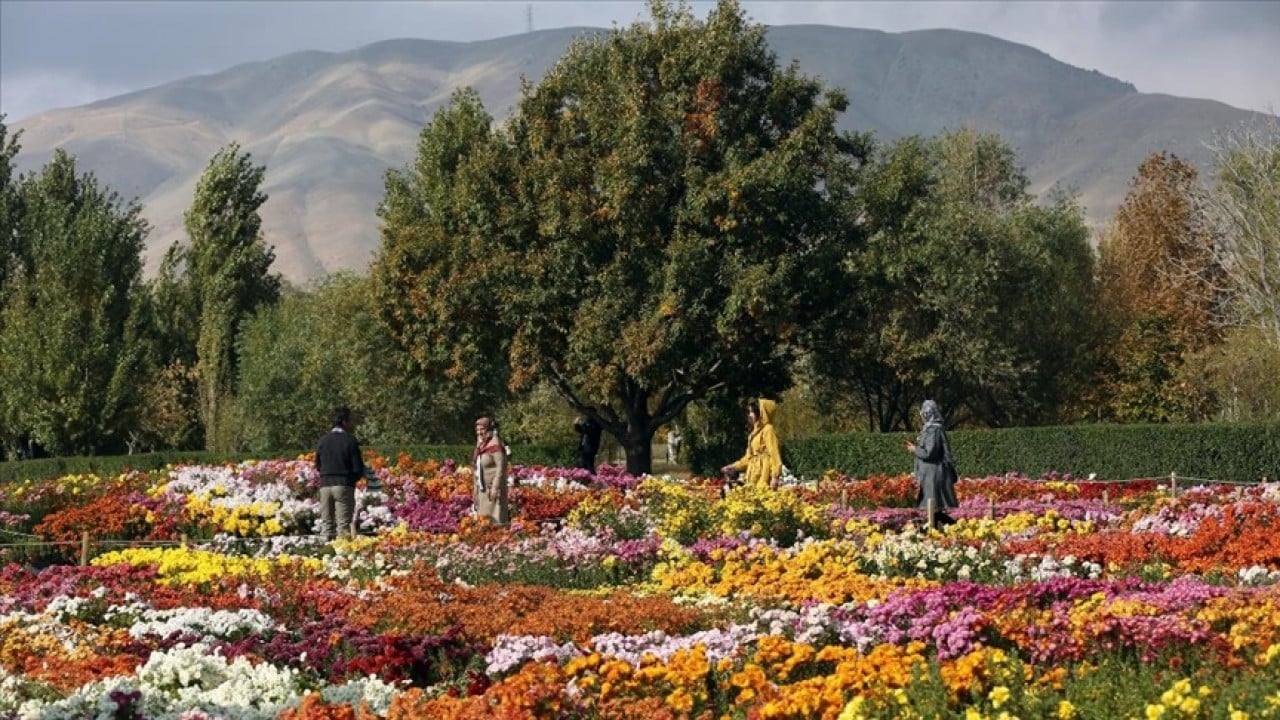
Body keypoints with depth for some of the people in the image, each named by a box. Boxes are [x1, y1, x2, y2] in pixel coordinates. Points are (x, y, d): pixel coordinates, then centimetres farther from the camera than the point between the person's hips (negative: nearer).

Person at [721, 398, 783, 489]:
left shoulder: (768, 430, -6)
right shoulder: (755, 432, 20)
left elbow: (774, 454, -13)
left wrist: (775, 477, -20)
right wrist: (734, 466, 25)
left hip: (763, 475, -8)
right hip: (753, 476, 8)